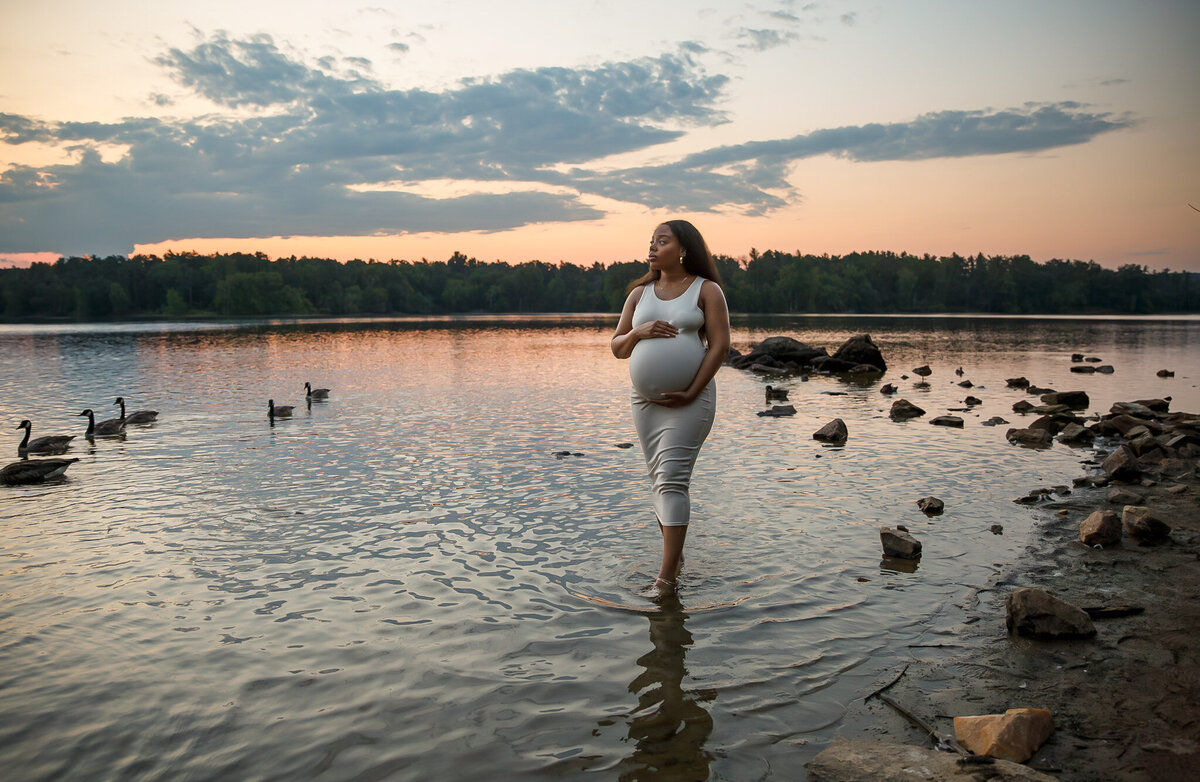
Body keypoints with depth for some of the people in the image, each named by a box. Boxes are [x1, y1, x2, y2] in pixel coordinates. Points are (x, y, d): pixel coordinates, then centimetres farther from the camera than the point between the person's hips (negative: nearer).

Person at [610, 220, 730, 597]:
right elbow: (617, 347, 13)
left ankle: (666, 576, -11)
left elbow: (719, 345, -7)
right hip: (645, 399, 6)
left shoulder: (706, 290, 1)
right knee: (658, 480, 10)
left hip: (689, 400, -5)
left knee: (672, 479, -12)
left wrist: (691, 392, -15)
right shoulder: (640, 293, 14)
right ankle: (676, 556, 25)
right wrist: (639, 332, -9)